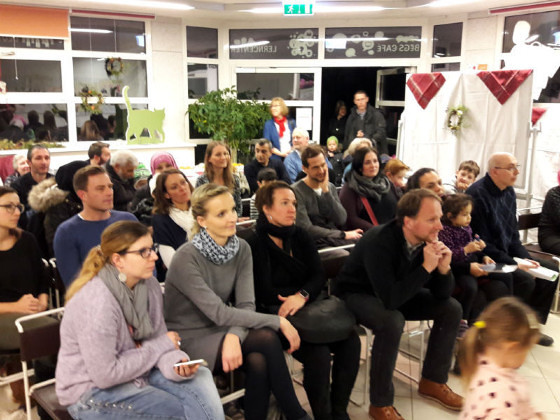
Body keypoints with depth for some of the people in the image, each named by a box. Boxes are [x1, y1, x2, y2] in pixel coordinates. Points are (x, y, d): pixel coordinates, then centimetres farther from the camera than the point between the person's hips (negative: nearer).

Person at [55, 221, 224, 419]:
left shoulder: (148, 284, -6)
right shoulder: (95, 302, -28)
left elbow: (158, 338, 1)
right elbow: (105, 375, -24)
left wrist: (175, 363, -22)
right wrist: (160, 346, -17)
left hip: (138, 370, 6)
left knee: (200, 377, -13)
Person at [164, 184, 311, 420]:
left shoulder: (241, 249, -2)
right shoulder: (186, 259, -20)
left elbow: (246, 305, -9)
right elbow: (219, 313, -24)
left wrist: (234, 336, -31)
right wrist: (279, 322, -23)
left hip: (220, 331, 5)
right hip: (190, 341, -5)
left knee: (258, 361, -29)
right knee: (266, 338, -26)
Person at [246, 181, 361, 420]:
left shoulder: (300, 236, 11)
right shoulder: (255, 244, -7)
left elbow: (318, 276, 1)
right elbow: (265, 293, -14)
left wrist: (302, 295, -19)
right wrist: (304, 293, -9)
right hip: (275, 315, -6)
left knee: (350, 340, -17)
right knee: (318, 351, -28)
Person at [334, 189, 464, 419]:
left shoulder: (428, 240, -13)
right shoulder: (379, 241, -34)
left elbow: (442, 295, -7)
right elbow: (390, 299, -40)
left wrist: (444, 268, -27)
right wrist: (426, 267, -38)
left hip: (396, 292, 7)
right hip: (357, 294, -7)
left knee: (451, 308, -3)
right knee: (392, 322, -35)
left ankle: (433, 381, 12)